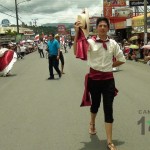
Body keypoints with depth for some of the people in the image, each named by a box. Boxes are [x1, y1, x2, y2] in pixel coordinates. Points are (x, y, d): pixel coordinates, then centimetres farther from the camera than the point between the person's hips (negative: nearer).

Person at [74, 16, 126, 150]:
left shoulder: (113, 43, 1)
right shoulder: (90, 42, -8)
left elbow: (122, 59, 11)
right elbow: (76, 52, -23)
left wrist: (110, 65, 3)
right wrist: (77, 33, -29)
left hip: (108, 79, 1)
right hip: (94, 78, -1)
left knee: (108, 109, 1)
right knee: (95, 104, 18)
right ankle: (92, 124, 53)